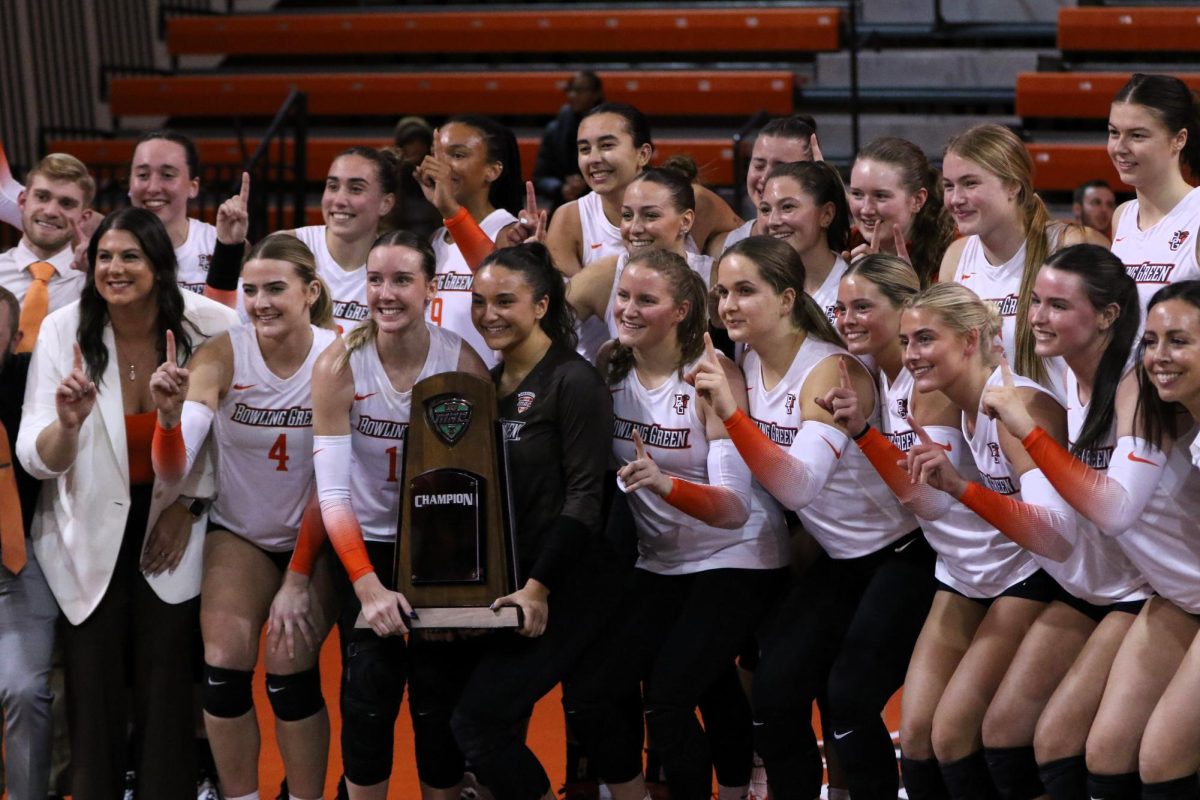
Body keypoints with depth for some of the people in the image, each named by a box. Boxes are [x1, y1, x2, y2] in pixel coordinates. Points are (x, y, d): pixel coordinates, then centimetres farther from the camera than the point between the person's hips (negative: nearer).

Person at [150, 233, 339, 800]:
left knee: (289, 664, -17)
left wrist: (299, 580, -16)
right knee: (224, 662, -15)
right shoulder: (221, 357, -15)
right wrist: (170, 415, -44)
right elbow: (172, 471, -23)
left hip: (317, 540, -1)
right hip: (240, 534, 1)